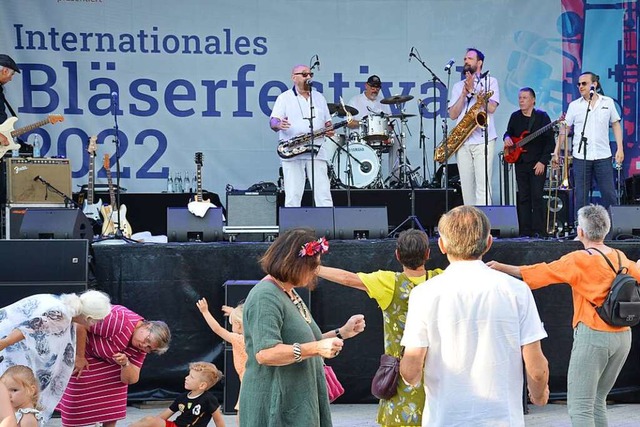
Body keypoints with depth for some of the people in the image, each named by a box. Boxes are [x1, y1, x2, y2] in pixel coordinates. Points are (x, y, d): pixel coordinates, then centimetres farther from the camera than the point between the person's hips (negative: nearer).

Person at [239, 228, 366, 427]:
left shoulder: (290, 294, 14)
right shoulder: (265, 297, -17)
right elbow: (265, 353, -27)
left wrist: (342, 333, 13)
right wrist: (316, 348, -30)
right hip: (276, 405, -9)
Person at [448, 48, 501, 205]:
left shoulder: (490, 81, 7)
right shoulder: (458, 86, 18)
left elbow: (491, 107, -8)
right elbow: (453, 114, 7)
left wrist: (473, 90, -7)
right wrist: (464, 93, -3)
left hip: (483, 140, -4)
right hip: (463, 142, 5)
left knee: (483, 186, -11)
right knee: (466, 187, 4)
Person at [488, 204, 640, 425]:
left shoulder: (579, 260, -10)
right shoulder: (621, 258, 7)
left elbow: (541, 272, -9)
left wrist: (503, 267, -3)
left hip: (593, 335, -7)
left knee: (579, 407, -6)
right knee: (597, 401, 18)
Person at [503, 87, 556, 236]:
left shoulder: (542, 116, -4)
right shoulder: (515, 117, 10)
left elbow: (550, 141, -6)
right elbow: (508, 132, 23)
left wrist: (543, 161, -13)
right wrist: (507, 138, -2)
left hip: (538, 164, -5)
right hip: (520, 163, 5)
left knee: (537, 197, -9)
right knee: (523, 198, 4)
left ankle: (540, 232, -6)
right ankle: (525, 232, 6)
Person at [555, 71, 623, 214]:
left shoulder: (608, 102, 5)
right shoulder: (574, 105, 3)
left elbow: (616, 125, 9)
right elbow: (564, 129, 5)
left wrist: (620, 149, 1)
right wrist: (557, 151, -1)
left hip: (603, 156, 0)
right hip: (581, 156, 0)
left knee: (609, 194, 3)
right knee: (581, 196, 4)